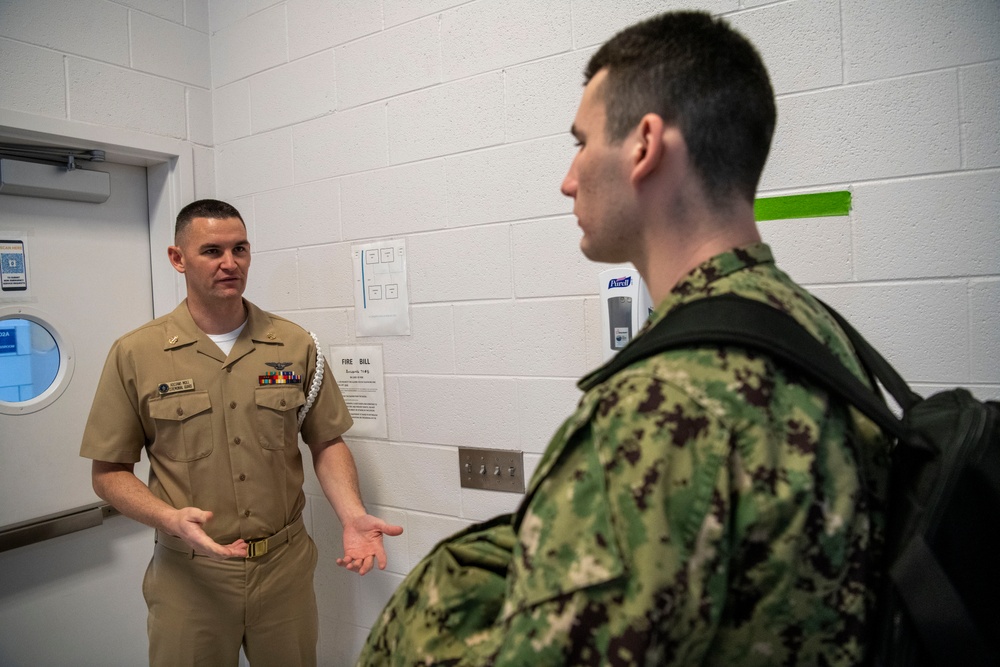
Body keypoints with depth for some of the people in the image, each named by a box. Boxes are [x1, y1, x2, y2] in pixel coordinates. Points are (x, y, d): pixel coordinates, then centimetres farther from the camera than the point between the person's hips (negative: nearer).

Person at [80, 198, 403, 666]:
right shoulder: (134, 355, -6)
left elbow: (326, 443, 2)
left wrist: (352, 516, -14)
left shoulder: (295, 345, -3)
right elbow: (109, 472, -1)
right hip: (188, 575, -1)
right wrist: (170, 518, -19)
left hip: (287, 568, 2)